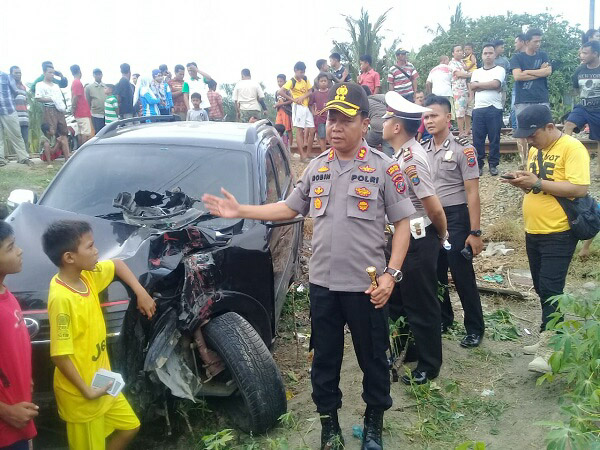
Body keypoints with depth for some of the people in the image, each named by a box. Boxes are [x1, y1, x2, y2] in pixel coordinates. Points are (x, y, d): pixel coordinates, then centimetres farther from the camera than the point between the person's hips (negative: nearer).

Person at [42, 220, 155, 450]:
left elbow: (117, 265, 15)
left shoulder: (87, 275, -4)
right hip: (81, 394, -8)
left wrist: (141, 293, 4)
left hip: (102, 381, 8)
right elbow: (60, 355, -26)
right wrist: (86, 391, -22)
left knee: (130, 427, 21)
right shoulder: (61, 298, -28)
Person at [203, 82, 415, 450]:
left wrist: (391, 274, -16)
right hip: (322, 283, 4)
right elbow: (290, 209, 17)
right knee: (325, 358, 16)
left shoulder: (384, 168, -6)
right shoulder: (316, 168, 7)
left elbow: (402, 223, -6)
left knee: (373, 358, 13)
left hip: (366, 286, -3)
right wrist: (241, 210, 8)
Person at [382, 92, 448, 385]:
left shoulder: (411, 158, -24)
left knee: (422, 307, 5)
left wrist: (442, 235, -8)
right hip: (403, 238, 10)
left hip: (418, 242, -10)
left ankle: (429, 367, 23)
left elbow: (434, 208, -24)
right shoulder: (402, 153, 7)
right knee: (397, 299, 21)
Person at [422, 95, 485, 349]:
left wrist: (475, 232, -15)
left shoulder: (462, 149, -10)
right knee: (435, 274, 14)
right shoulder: (422, 150, 6)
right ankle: (444, 318, 32)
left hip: (455, 218, -5)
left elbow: (472, 193, -11)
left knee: (462, 276, 0)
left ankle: (475, 328, 16)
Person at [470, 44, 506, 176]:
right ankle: (478, 164, 10)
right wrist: (490, 86, -5)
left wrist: (478, 85, -2)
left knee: (494, 138, 1)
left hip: (494, 109, -3)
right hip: (478, 109, 3)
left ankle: (493, 165, 9)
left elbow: (496, 83, -11)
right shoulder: (476, 72, 17)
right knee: (477, 138, 2)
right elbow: (472, 88, 2)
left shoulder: (499, 70, 7)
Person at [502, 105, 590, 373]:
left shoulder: (572, 148, -14)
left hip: (558, 234, -8)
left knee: (550, 289, -9)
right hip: (533, 232, 8)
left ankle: (549, 350, -3)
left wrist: (537, 182, -23)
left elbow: (579, 189, -23)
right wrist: (522, 182, -2)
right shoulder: (534, 149, 12)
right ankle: (549, 338, 28)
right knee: (541, 288, 15)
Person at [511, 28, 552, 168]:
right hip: (522, 101, -2)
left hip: (542, 100, 2)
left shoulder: (543, 55, 13)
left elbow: (548, 72, -3)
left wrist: (527, 72, -6)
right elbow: (517, 76, -11)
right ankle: (523, 161, 8)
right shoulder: (517, 57, 4)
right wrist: (540, 72, -4)